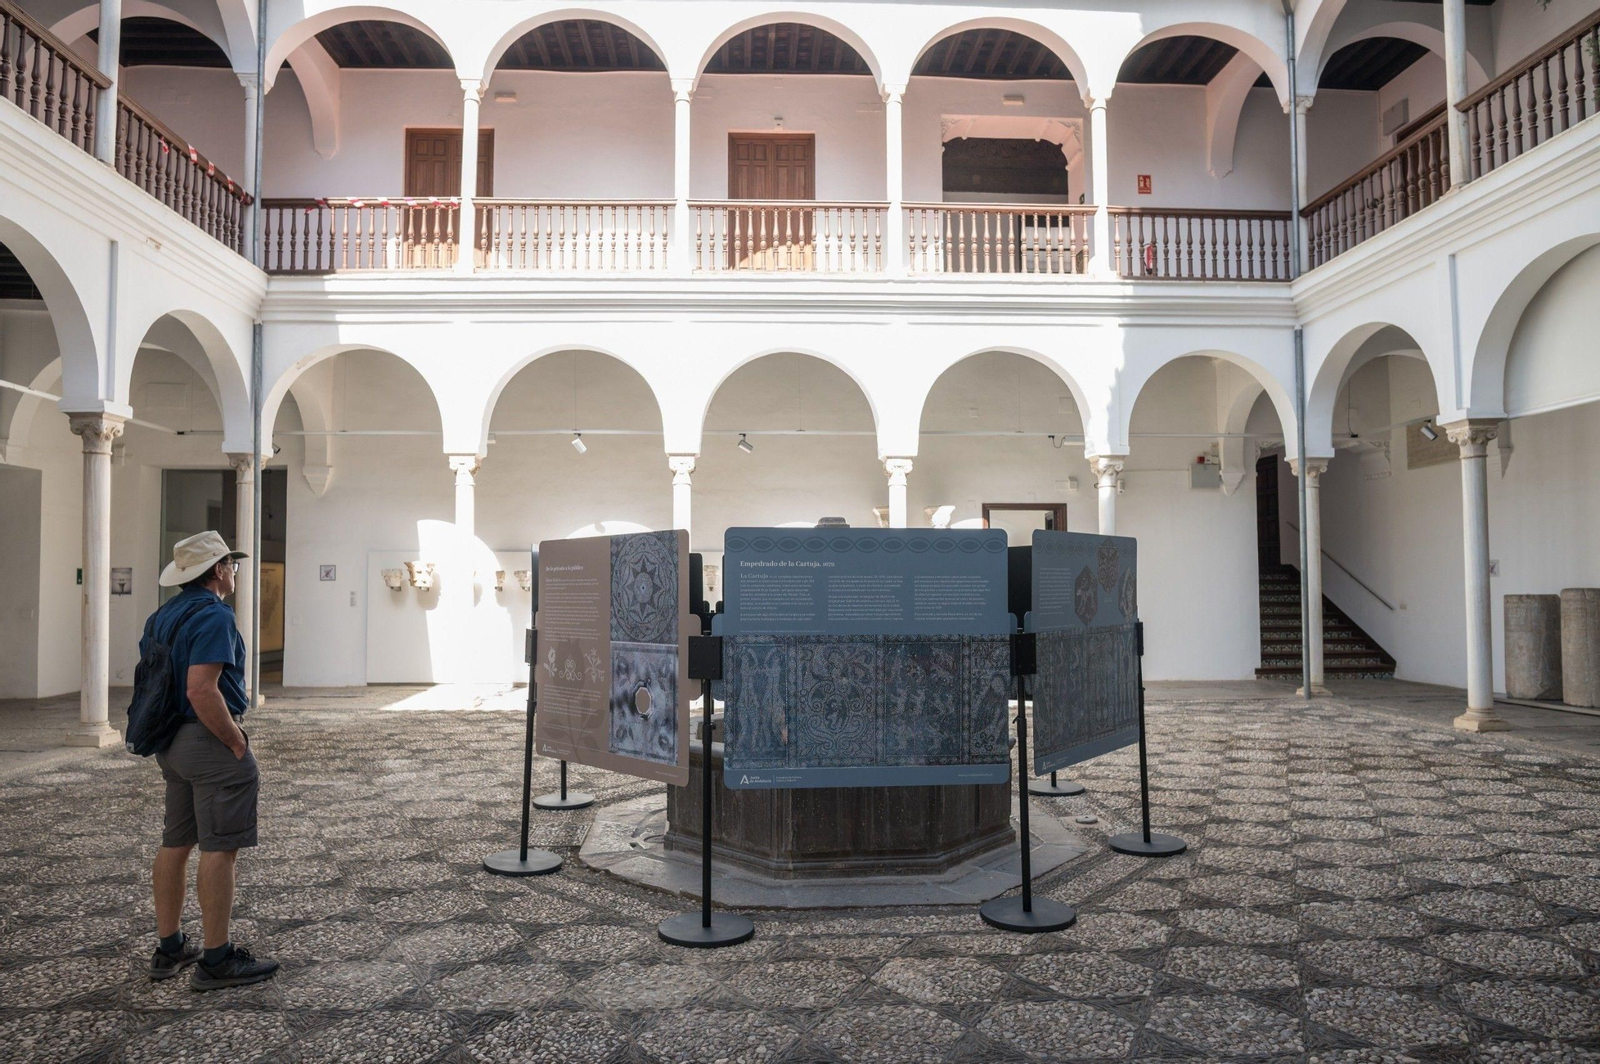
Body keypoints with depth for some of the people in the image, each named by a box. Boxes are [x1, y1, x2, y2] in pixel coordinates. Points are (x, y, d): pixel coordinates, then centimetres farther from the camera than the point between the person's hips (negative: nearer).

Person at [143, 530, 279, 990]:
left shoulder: (163, 615, 13)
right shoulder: (213, 615, -17)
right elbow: (202, 690, -25)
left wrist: (164, 738, 22)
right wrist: (240, 746, -18)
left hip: (172, 741, 10)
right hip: (210, 740, -10)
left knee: (175, 843, 15)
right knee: (220, 848, -4)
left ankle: (169, 948, 25)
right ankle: (217, 959, 3)